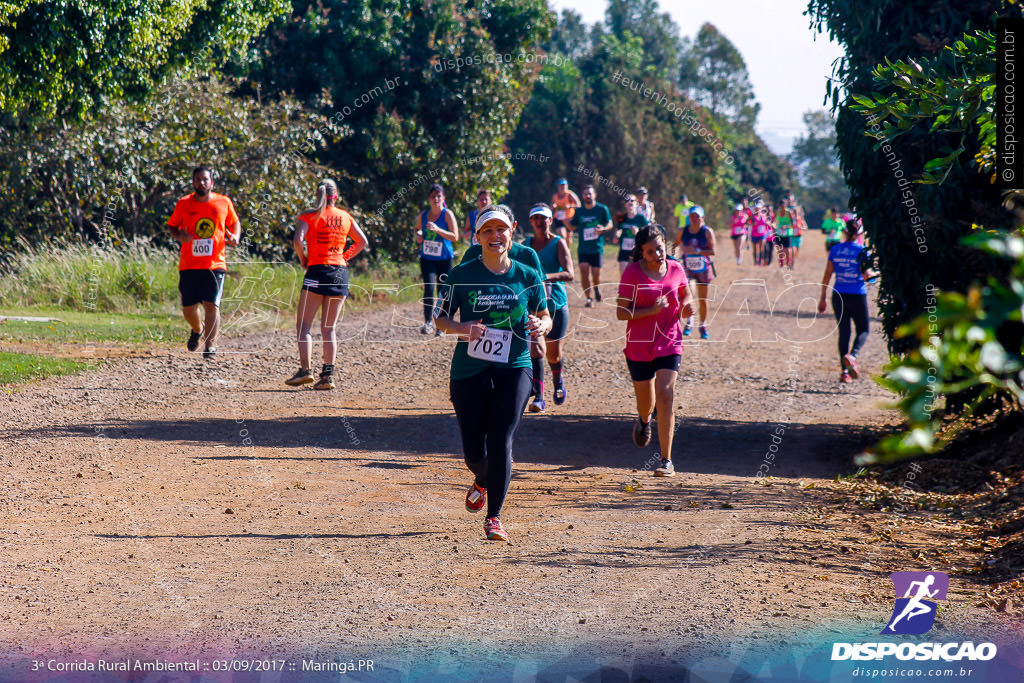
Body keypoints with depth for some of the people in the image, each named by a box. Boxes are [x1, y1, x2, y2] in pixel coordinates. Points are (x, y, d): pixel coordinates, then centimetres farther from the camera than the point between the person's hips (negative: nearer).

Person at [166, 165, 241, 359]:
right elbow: (171, 226, 14)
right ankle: (197, 329, 38)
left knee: (212, 305, -13)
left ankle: (210, 345, -8)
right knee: (188, 308, 5)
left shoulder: (224, 203, 4)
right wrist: (179, 236, -8)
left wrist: (235, 237, -2)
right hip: (188, 265, 1)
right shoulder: (183, 204, 3)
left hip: (215, 264, -1)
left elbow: (234, 223, 19)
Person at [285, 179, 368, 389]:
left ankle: (305, 370, -13)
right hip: (340, 273, 4)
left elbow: (298, 240, -15)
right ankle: (328, 375, 1)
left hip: (317, 271, -4)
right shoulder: (346, 217, 10)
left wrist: (303, 260, -1)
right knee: (329, 328, 8)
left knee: (303, 324, 1)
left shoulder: (309, 216, -2)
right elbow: (362, 241, 14)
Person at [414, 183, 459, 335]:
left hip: (444, 259, -2)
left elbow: (455, 237, -13)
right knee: (429, 288, -16)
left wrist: (437, 230, -25)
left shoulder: (447, 214, -6)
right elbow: (417, 230, 26)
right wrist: (418, 235, 2)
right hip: (427, 259, 2)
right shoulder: (423, 215, 6)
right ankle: (428, 322, -15)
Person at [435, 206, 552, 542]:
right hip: (469, 371, 0)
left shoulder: (528, 277, 4)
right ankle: (483, 482, 40)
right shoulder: (462, 275, 0)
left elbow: (545, 316, 14)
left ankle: (494, 516, -1)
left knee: (500, 443, -13)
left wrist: (542, 326, -10)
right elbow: (441, 318, 4)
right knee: (474, 450, 4)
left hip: (514, 369, 0)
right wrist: (461, 328, -17)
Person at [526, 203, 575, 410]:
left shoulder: (559, 243, -4)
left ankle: (558, 381, 40)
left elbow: (569, 274, -16)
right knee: (535, 349, -13)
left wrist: (547, 277, -32)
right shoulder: (526, 245, 8)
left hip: (556, 303, -2)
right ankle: (539, 398, -12)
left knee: (553, 354, 7)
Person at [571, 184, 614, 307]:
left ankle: (597, 288, 31)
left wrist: (603, 229, -15)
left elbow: (610, 225, 6)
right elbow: (573, 227, 13)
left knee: (596, 274, -3)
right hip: (583, 248, 2)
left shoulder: (602, 209, 1)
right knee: (584, 272, -10)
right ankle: (589, 298, 0)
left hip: (597, 247, -2)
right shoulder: (579, 211, 8)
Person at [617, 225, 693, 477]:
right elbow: (621, 313, -10)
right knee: (645, 401, 12)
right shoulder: (632, 274, -9)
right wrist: (651, 310, -24)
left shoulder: (676, 269, 1)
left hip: (669, 343, 1)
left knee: (665, 395, -16)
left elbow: (686, 295, 20)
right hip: (639, 345, -1)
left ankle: (666, 460, -13)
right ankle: (644, 420, 54)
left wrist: (685, 308, -3)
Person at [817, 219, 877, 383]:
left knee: (843, 332, 10)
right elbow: (866, 275, -14)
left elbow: (827, 275, 3)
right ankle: (852, 356, -19)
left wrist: (822, 298, 10)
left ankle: (845, 372, 6)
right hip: (857, 295, -3)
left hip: (839, 295, 3)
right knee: (863, 331, 10)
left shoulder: (835, 250, 3)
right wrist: (875, 274, 9)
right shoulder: (861, 250, -8)